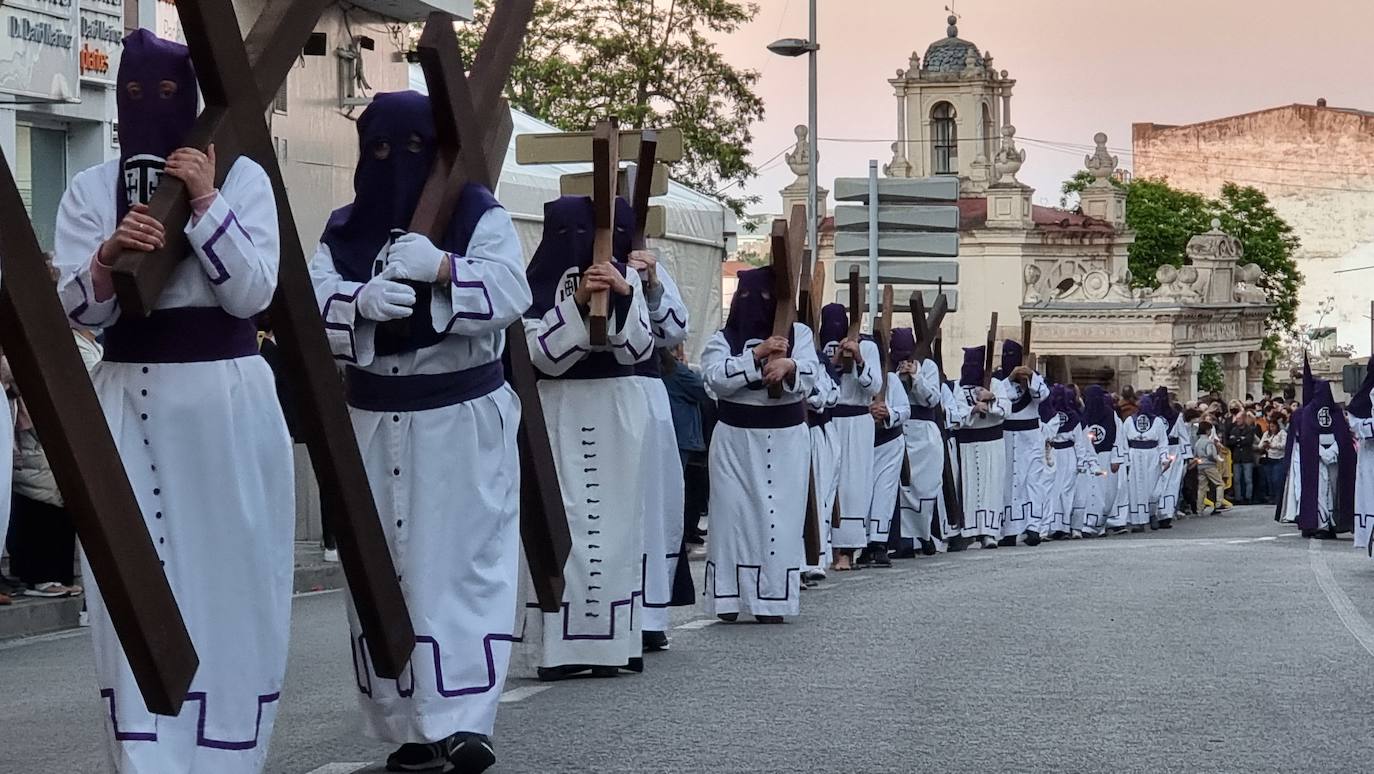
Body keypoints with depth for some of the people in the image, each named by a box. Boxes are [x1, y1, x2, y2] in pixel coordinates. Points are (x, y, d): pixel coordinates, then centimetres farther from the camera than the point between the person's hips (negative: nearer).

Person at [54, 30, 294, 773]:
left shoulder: (242, 177, 1)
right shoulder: (90, 189, 7)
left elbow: (251, 293, -8)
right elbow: (76, 310, -1)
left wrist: (205, 201, -16)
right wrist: (108, 255, -21)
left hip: (227, 397, -1)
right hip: (129, 401, 1)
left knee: (229, 581, 4)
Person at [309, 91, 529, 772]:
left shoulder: (480, 216, 0)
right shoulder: (343, 229, 10)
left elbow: (510, 294, -15)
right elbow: (312, 305, -6)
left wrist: (442, 267, -31)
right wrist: (360, 301, -27)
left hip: (464, 420, -4)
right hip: (374, 423, 4)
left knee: (465, 568, -9)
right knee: (382, 572, 4)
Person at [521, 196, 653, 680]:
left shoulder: (625, 276, 2)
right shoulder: (535, 284, -1)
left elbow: (639, 350, -3)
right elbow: (543, 355, -9)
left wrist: (623, 295, -18)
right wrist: (578, 303, -19)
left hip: (617, 409, 1)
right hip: (559, 413, -1)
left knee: (616, 518, 2)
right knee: (562, 521, -5)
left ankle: (613, 640, 7)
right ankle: (564, 644, -3)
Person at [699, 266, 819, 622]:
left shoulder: (798, 334, 6)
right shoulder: (722, 340, 3)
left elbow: (809, 375, -10)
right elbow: (717, 378, -14)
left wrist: (788, 365, -33)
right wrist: (757, 354, -23)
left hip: (786, 439, 0)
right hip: (735, 439, 0)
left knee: (780, 516, -1)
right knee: (733, 513, -2)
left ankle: (773, 600, 3)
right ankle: (729, 597, 4)